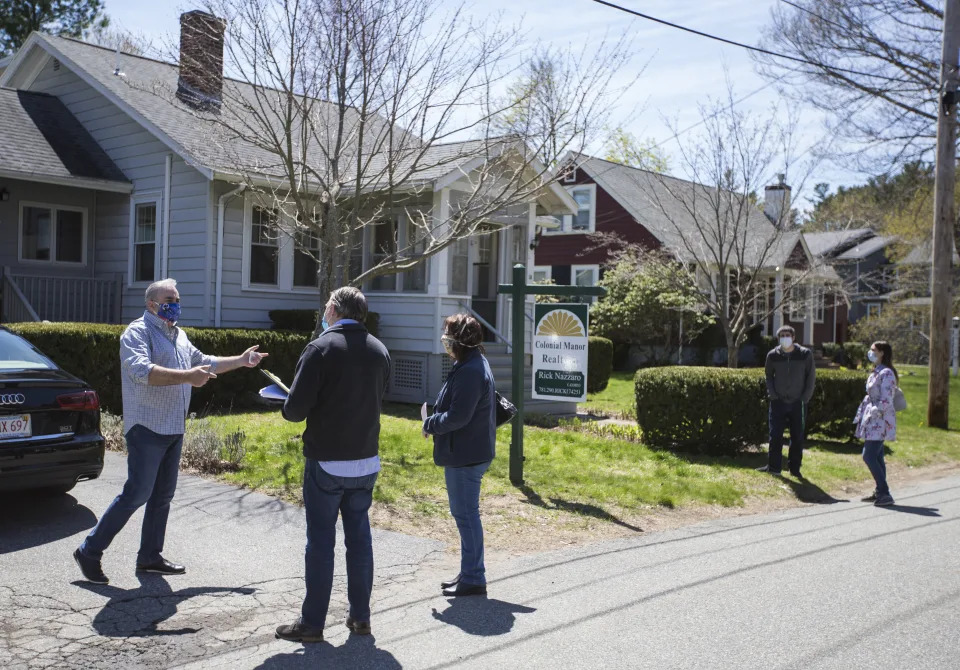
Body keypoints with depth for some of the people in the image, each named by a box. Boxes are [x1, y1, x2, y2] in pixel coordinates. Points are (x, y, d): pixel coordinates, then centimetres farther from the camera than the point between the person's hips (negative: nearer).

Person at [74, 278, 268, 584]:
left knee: (162, 496, 12)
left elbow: (204, 363, 31)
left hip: (174, 430, 9)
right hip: (146, 429, -8)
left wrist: (241, 361, 28)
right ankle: (89, 552, 3)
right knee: (137, 493, -9)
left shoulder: (179, 335, 18)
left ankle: (150, 557, 22)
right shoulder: (138, 332, -9)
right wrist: (186, 376, -34)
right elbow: (142, 371, -27)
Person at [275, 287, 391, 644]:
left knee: (321, 541, 3)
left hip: (326, 462, -5)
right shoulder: (379, 350, 4)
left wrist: (288, 409, 6)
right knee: (359, 537, 14)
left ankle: (312, 623, 10)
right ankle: (360, 616, 21)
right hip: (367, 460, 5)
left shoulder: (321, 348, -14)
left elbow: (295, 409, -15)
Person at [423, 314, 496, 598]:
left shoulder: (469, 371, -22)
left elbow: (458, 416, -24)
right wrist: (435, 421, 7)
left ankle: (473, 579, 8)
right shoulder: (476, 363, 12)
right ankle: (469, 573, 29)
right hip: (469, 453, 11)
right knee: (465, 513, 18)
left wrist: (430, 424, -9)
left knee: (466, 514, -2)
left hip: (465, 456, -11)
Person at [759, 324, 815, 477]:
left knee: (797, 438, 5)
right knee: (775, 436, 1)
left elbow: (811, 377, 1)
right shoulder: (773, 355, -1)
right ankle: (773, 466, 11)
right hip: (778, 402, 1)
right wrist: (772, 394, -1)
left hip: (798, 403, 0)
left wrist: (805, 397, -6)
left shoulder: (805, 354, -5)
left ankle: (795, 468, 16)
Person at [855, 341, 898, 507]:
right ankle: (880, 492, 18)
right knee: (876, 457, 12)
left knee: (869, 456, -12)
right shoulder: (876, 373, 16)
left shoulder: (886, 373, -14)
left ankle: (885, 494, -9)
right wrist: (862, 415, 14)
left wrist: (872, 413, -18)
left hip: (880, 420, -10)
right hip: (873, 421, 10)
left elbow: (886, 401, -20)